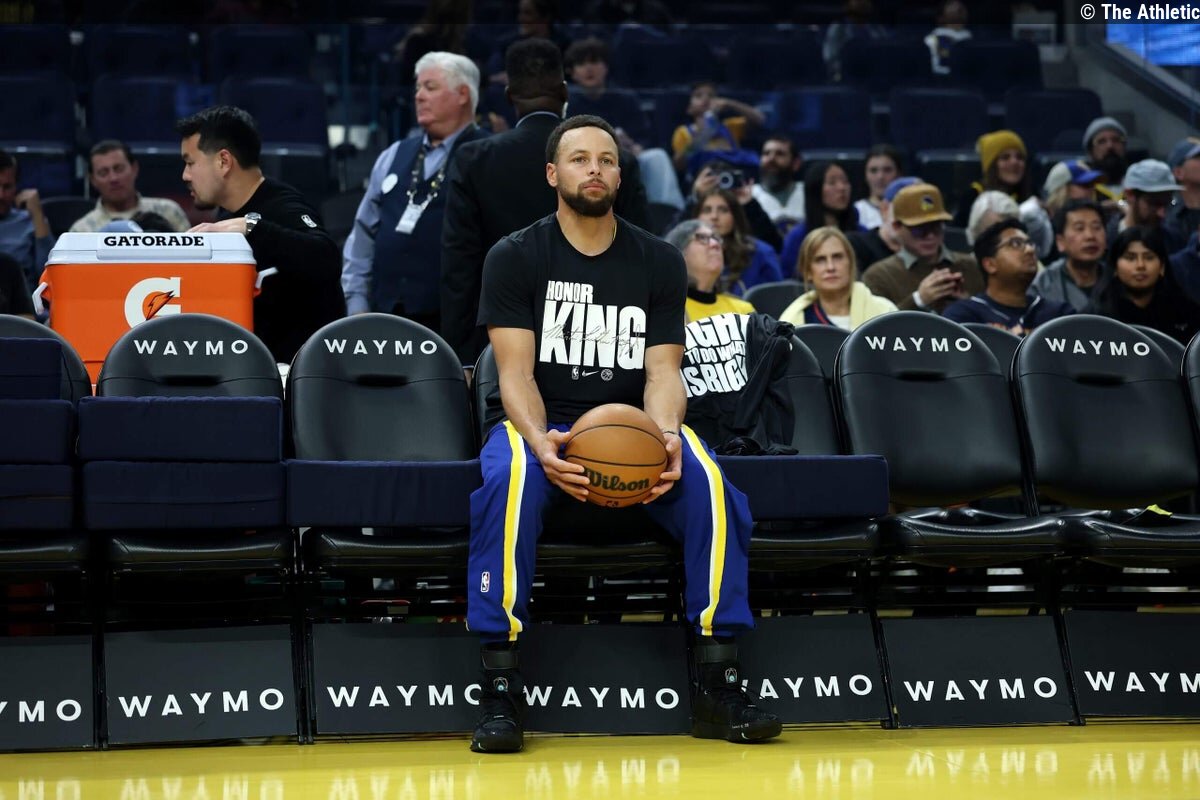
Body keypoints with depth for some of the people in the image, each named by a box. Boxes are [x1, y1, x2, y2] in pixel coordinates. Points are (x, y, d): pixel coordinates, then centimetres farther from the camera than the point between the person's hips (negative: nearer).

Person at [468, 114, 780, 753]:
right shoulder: (515, 257, 1)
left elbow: (662, 370, 0)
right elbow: (516, 373, -7)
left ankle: (716, 682, -24)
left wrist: (667, 436, -23)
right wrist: (541, 443, -29)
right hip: (543, 425, -2)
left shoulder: (660, 262, 8)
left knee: (709, 484, -30)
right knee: (508, 480, -38)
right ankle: (499, 687, -34)